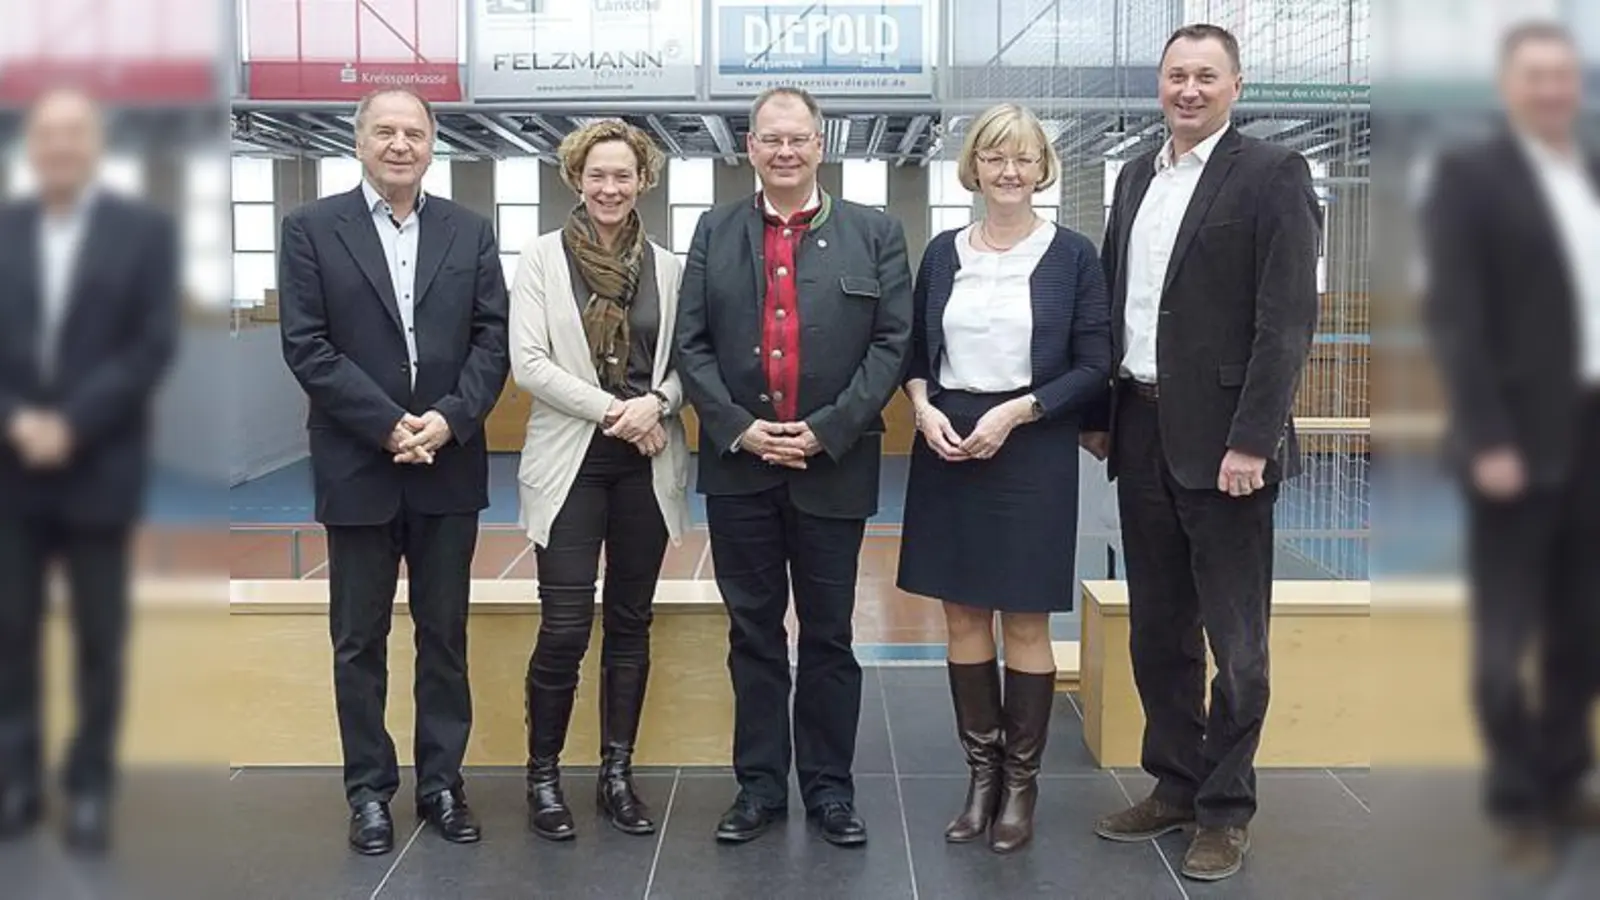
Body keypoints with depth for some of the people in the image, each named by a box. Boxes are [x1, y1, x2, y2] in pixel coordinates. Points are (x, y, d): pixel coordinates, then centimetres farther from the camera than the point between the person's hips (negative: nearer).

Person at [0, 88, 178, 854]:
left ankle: (90, 788, 15)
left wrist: (70, 424, -14)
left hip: (99, 470, -2)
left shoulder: (145, 230, 0)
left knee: (98, 638, 4)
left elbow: (153, 346, -7)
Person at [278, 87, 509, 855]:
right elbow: (306, 346, -7)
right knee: (360, 639, 7)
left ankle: (441, 781, 21)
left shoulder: (470, 231, 8)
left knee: (444, 633, 9)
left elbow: (492, 338, 2)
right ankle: (369, 788, 19)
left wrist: (449, 419, -13)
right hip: (358, 466, -2)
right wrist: (387, 425, -14)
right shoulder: (311, 228, 0)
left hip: (449, 464, 2)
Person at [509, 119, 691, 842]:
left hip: (647, 463, 3)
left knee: (630, 622, 10)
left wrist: (655, 403, -14)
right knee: (565, 627, -6)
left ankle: (618, 771, 21)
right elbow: (528, 363, -7)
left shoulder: (667, 266, 7)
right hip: (571, 459, -3)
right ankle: (543, 775, 11)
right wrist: (611, 411, -14)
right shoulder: (542, 258, 0)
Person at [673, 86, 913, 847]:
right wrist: (737, 428, -10)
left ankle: (829, 786, 19)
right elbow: (691, 343, 3)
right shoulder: (715, 232, 7)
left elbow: (892, 344, -3)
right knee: (753, 633, 9)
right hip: (738, 466, 2)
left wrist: (826, 431, -12)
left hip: (834, 466, -1)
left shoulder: (875, 234, 2)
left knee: (828, 635, 8)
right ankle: (760, 784, 19)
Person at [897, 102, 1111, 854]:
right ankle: (981, 772, 21)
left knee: (1024, 621, 3)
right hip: (948, 450, 4)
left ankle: (1021, 780, 16)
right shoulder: (943, 251, 8)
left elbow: (1094, 368, -4)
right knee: (963, 615, 8)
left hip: (1031, 453, -3)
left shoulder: (1071, 254, -2)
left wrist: (1015, 411, -15)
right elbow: (915, 350, 12)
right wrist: (924, 408, -8)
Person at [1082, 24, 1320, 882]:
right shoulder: (1136, 174, 13)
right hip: (1141, 432, 6)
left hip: (1220, 439, -6)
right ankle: (1174, 784, 29)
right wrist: (1099, 414, 12)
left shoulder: (1272, 173, -7)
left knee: (1234, 640, 4)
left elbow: (1286, 319, -13)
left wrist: (1250, 441, -18)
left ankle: (1226, 809, 18)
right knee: (1157, 629, 15)